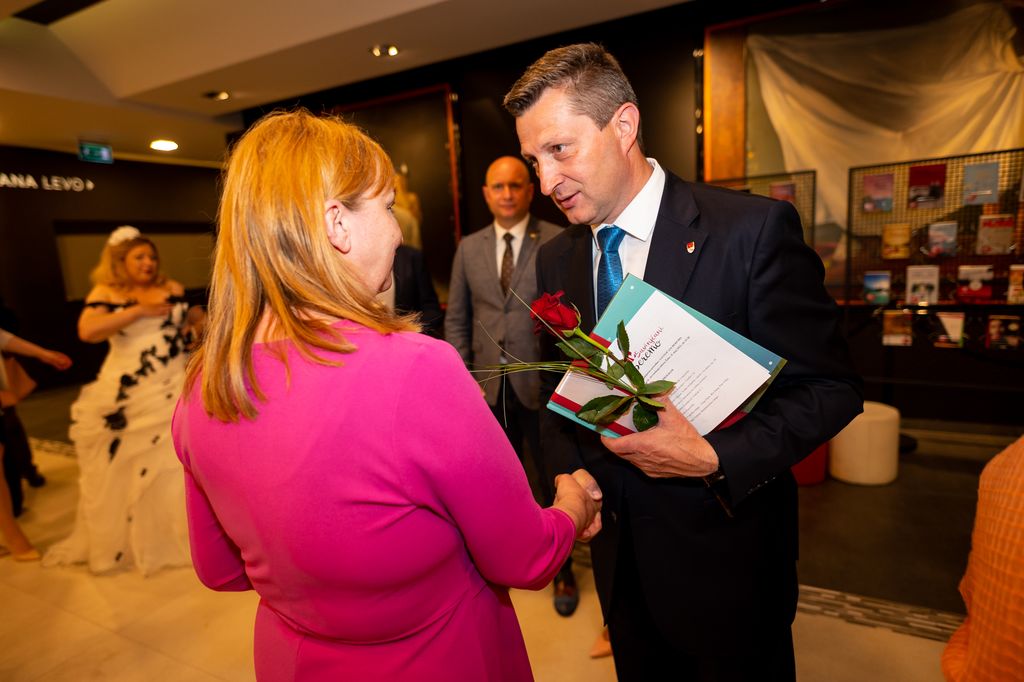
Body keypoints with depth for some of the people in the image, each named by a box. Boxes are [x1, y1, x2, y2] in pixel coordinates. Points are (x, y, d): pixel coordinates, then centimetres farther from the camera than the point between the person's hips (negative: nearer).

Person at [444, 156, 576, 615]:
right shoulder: (469, 247, 8)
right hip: (490, 386, 4)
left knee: (554, 480, 12)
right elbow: (456, 319, 9)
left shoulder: (558, 241, -6)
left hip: (542, 382, -3)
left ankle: (562, 569, 34)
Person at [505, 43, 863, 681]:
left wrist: (715, 460, -25)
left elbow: (832, 386, -13)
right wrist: (570, 473, -8)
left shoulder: (753, 228, -17)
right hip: (618, 550, 5)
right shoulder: (556, 258, -1)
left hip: (725, 550, -4)